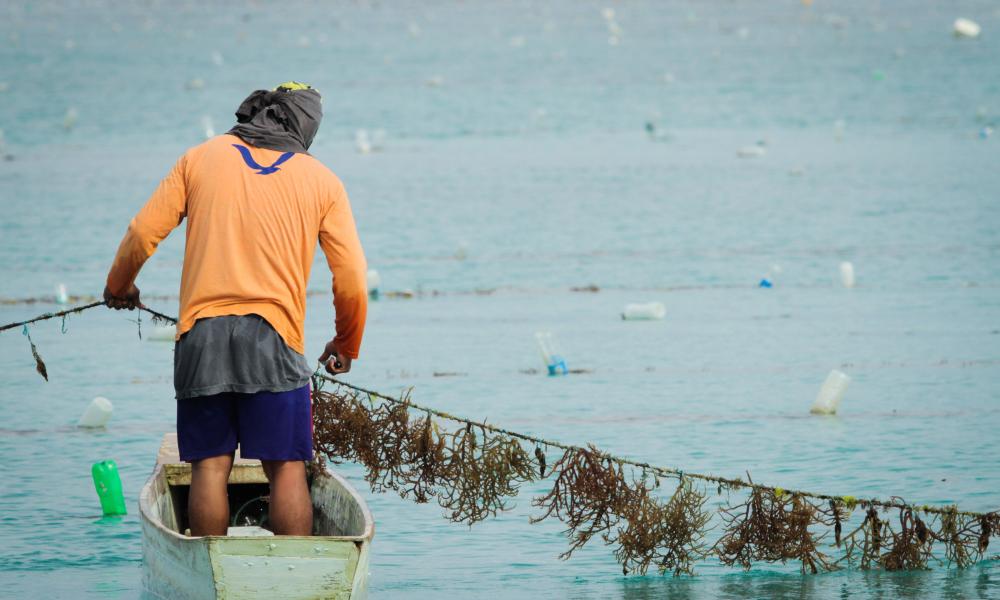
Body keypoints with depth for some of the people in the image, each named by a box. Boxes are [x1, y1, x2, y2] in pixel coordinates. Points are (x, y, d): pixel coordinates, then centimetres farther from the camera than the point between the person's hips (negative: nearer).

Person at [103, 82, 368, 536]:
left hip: (200, 333, 1)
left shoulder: (201, 158, 12)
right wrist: (346, 346, 21)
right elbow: (351, 280, 5)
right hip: (274, 337, -1)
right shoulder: (322, 181, 10)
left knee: (210, 465, 5)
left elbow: (143, 234, 8)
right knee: (286, 467, 0)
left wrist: (118, 286, 27)